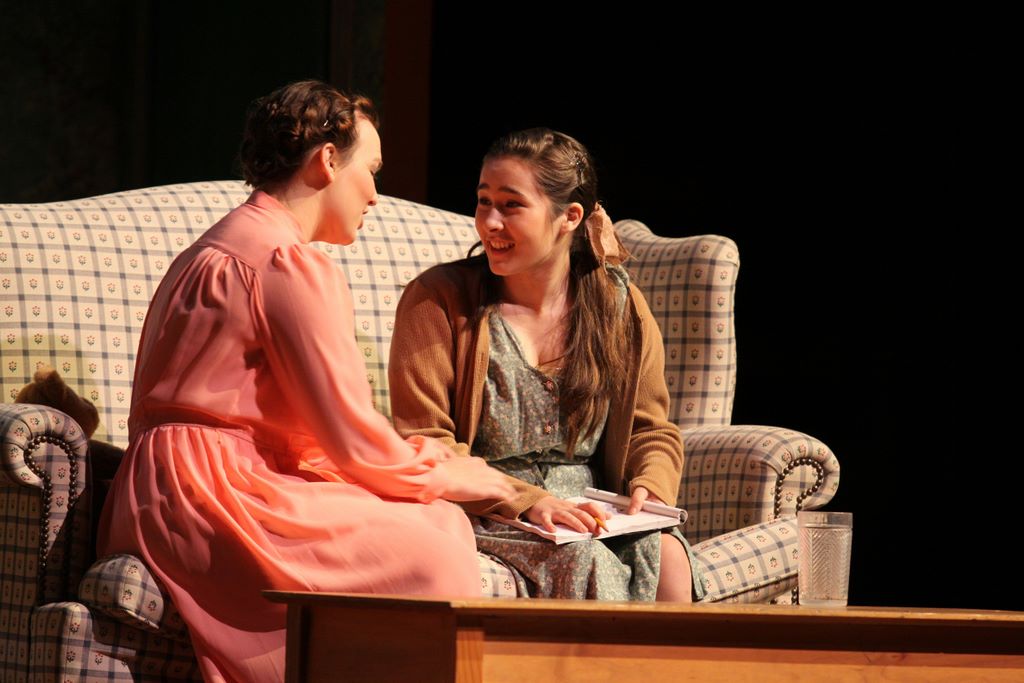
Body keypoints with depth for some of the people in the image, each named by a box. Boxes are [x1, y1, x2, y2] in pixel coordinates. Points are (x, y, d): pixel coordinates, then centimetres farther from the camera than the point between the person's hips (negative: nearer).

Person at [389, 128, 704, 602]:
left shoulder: (620, 307, 9)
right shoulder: (437, 301, -3)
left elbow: (652, 431, 16)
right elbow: (423, 445, -8)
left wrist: (648, 489, -7)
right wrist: (524, 501, -20)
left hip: (592, 515, 4)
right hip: (484, 520, -3)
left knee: (666, 558, -27)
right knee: (585, 562, -32)